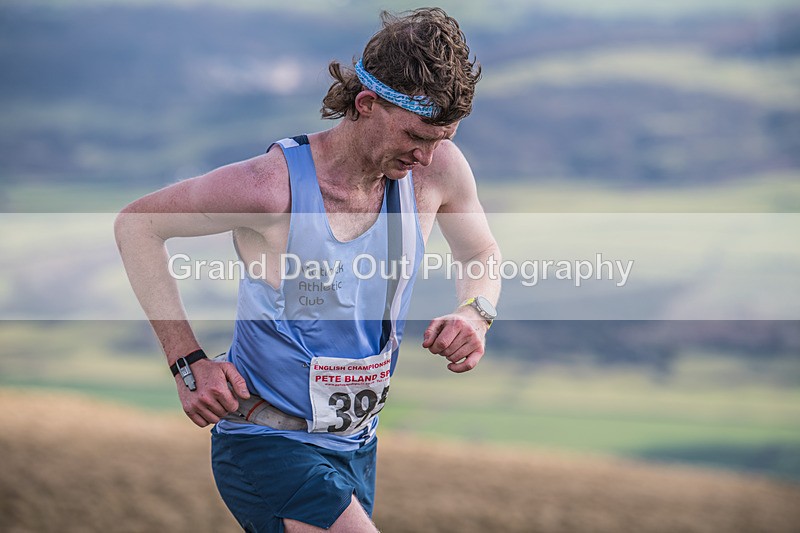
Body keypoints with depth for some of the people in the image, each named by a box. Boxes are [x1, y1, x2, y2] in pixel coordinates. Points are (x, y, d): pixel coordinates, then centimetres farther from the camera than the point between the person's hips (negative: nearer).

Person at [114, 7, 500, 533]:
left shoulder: (439, 167, -7)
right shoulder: (275, 184, -23)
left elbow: (484, 257, 14)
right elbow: (136, 224, -9)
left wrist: (475, 314, -11)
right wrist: (190, 363, -15)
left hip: (356, 447, 7)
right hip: (268, 447, -7)